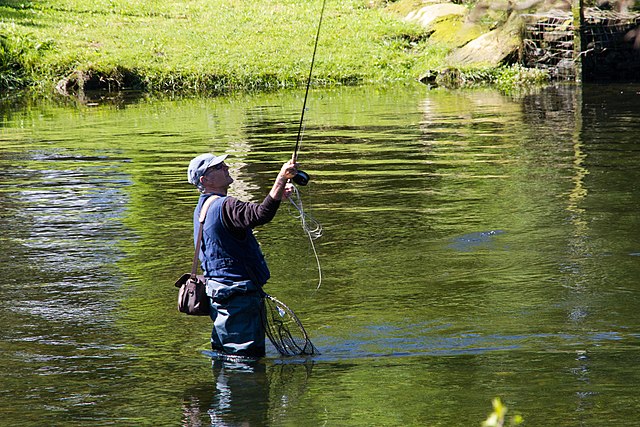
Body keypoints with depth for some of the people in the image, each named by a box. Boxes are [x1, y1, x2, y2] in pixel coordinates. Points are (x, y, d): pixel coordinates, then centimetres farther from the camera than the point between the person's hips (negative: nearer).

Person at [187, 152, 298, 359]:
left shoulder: (203, 207, 15)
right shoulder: (224, 206, -18)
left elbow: (249, 217, 24)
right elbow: (261, 214, -35)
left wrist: (277, 195, 15)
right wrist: (281, 179, -33)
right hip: (238, 294, -10)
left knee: (223, 353, 18)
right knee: (247, 356, -6)